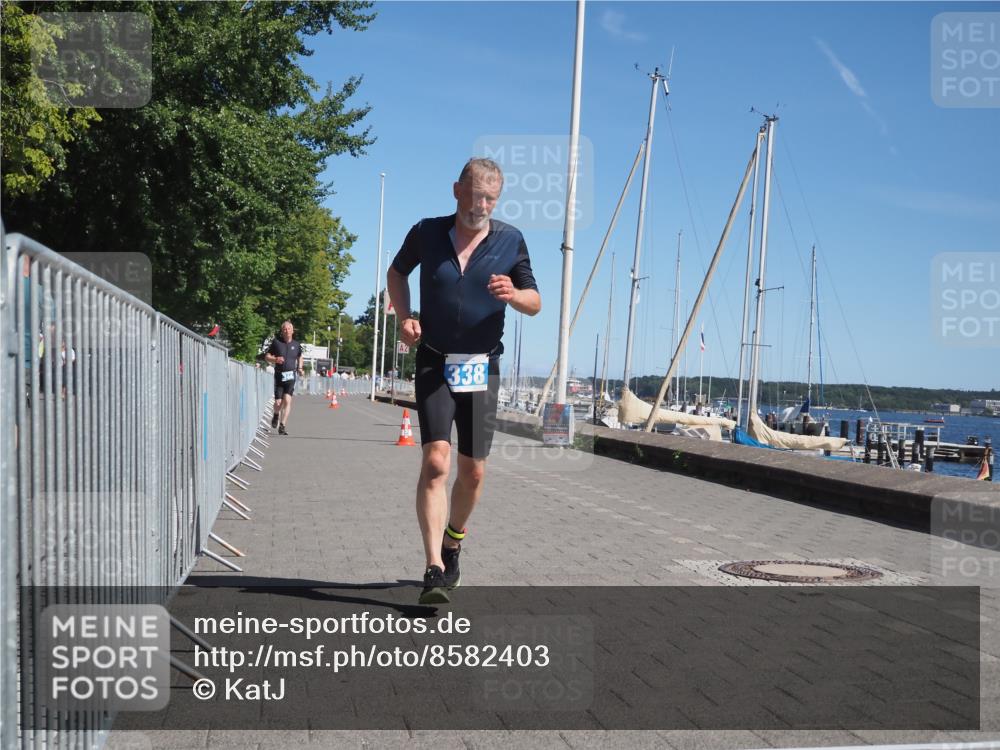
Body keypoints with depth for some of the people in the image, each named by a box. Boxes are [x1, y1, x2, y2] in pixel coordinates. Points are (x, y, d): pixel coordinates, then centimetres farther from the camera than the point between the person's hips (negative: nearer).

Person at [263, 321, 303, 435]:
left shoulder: (296, 345, 7)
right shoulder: (276, 342, 1)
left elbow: (300, 357, 26)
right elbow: (267, 356, 5)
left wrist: (300, 368, 12)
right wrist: (275, 359, -15)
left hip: (291, 376, 1)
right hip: (279, 375, -1)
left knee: (287, 401, -12)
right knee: (278, 402, 0)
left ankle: (282, 426, -8)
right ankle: (276, 415, 35)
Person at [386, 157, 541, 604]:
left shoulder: (510, 241, -1)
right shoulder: (426, 233, -2)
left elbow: (535, 304, 4)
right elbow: (397, 272, 17)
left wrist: (513, 295, -20)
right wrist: (404, 317, -1)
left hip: (482, 368, 2)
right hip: (434, 365, -2)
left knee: (473, 471, 7)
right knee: (435, 462, -17)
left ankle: (452, 543, 34)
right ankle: (434, 570, -18)